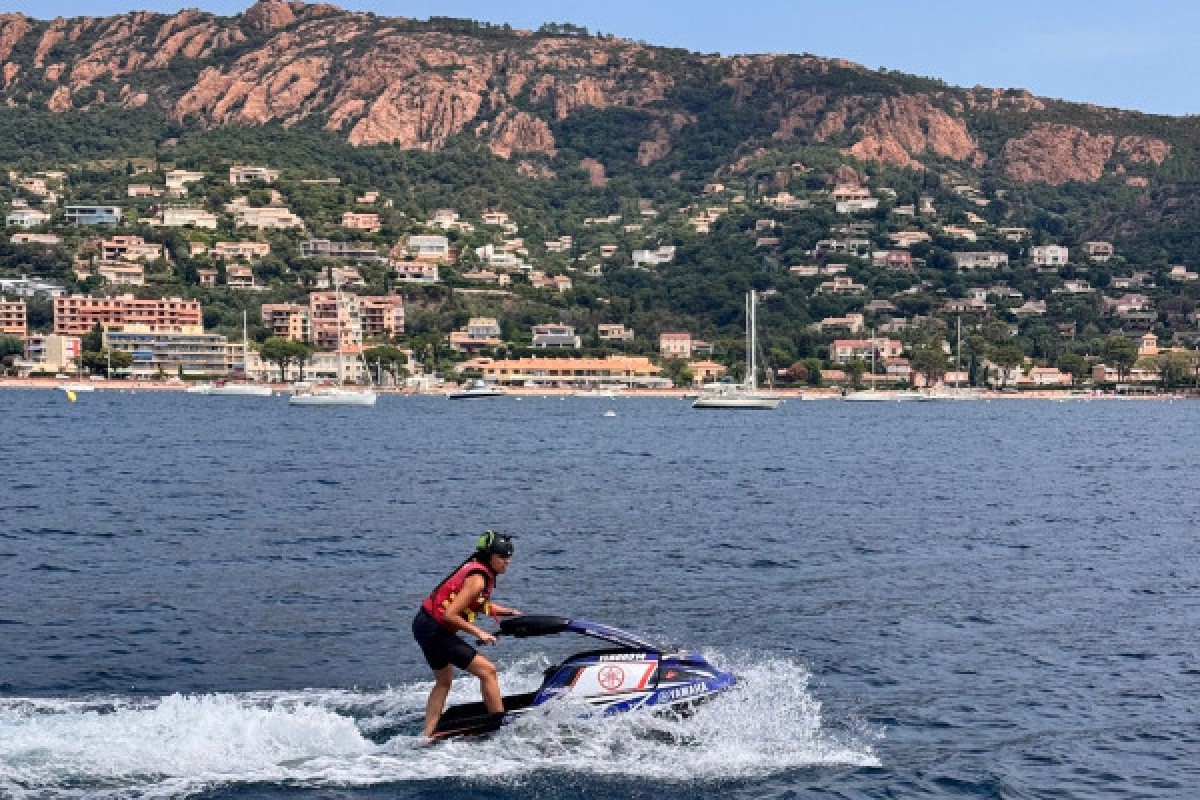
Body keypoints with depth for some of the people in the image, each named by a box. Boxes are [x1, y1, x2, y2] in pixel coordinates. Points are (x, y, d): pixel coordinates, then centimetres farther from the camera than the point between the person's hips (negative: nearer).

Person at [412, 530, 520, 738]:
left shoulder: (476, 568, 9)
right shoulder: (478, 579, -19)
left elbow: (478, 605, 25)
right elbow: (450, 615, -25)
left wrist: (509, 612, 19)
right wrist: (479, 633, -17)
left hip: (424, 625, 10)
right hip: (435, 630, -10)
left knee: (444, 681, 23)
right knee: (487, 671, -8)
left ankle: (427, 735, 24)